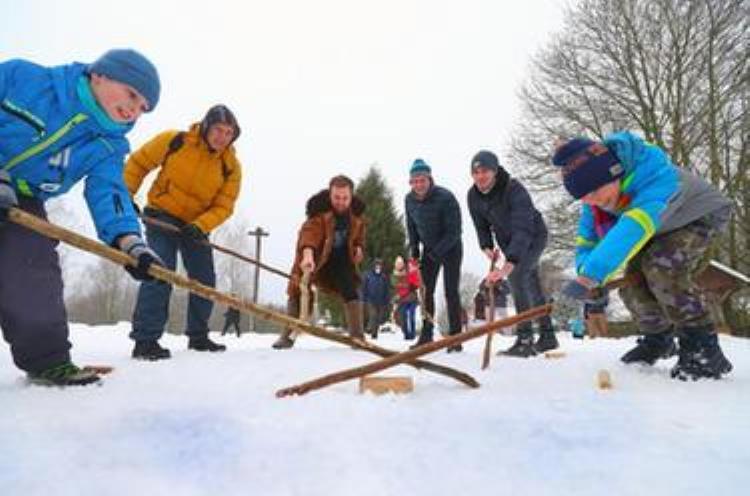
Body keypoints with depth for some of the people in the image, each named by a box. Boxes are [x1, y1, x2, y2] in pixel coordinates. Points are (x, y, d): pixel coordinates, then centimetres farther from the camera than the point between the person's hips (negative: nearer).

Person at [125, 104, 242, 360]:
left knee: (205, 280, 5)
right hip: (161, 215, -4)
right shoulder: (174, 141, -15)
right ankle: (145, 339, -13)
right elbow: (138, 162, -2)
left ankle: (198, 336, 22)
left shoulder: (231, 166, -10)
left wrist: (199, 226, -27)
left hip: (197, 225, 4)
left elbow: (223, 206, -11)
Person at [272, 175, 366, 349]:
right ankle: (287, 336, 8)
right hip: (314, 256, -3)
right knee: (299, 292, -7)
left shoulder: (356, 213, -11)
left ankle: (358, 336, 1)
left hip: (341, 258, 3)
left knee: (351, 292, -9)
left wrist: (359, 247, -9)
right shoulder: (319, 210, -29)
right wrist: (308, 255, -67)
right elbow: (310, 232, -48)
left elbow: (358, 234, 11)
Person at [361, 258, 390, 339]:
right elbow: (364, 288, 3)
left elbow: (387, 290, 7)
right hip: (371, 301, -2)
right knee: (373, 316, -14)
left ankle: (374, 333, 22)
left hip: (381, 302, 2)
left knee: (379, 319, 8)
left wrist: (387, 300, 2)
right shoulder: (368, 275, -2)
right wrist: (364, 299, 0)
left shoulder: (384, 277, 2)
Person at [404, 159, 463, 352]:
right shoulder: (409, 200, -8)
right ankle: (426, 334, 15)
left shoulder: (445, 198, -26)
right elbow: (411, 227, 6)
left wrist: (436, 252, -27)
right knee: (426, 291, 5)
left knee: (451, 292, -8)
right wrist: (414, 250, 0)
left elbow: (454, 231, -25)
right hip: (429, 249, 5)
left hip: (450, 248, -5)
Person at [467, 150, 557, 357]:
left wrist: (509, 263, -56)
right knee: (532, 288, 15)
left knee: (516, 275, -27)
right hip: (508, 243, 7)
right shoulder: (473, 195, -15)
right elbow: (481, 225, 0)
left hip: (533, 237, -7)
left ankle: (525, 339, -20)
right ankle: (548, 336, 29)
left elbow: (523, 230, -45)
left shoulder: (515, 190, -35)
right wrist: (487, 246, -19)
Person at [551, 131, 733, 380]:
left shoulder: (655, 171, -43)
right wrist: (589, 279, -32)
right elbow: (587, 241, -12)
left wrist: (588, 277, -63)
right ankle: (658, 339, 24)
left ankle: (704, 349, -18)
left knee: (661, 265, -30)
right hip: (661, 229, 7)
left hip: (700, 216, -7)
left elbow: (634, 229, -56)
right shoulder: (594, 200, -19)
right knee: (632, 280, -3)